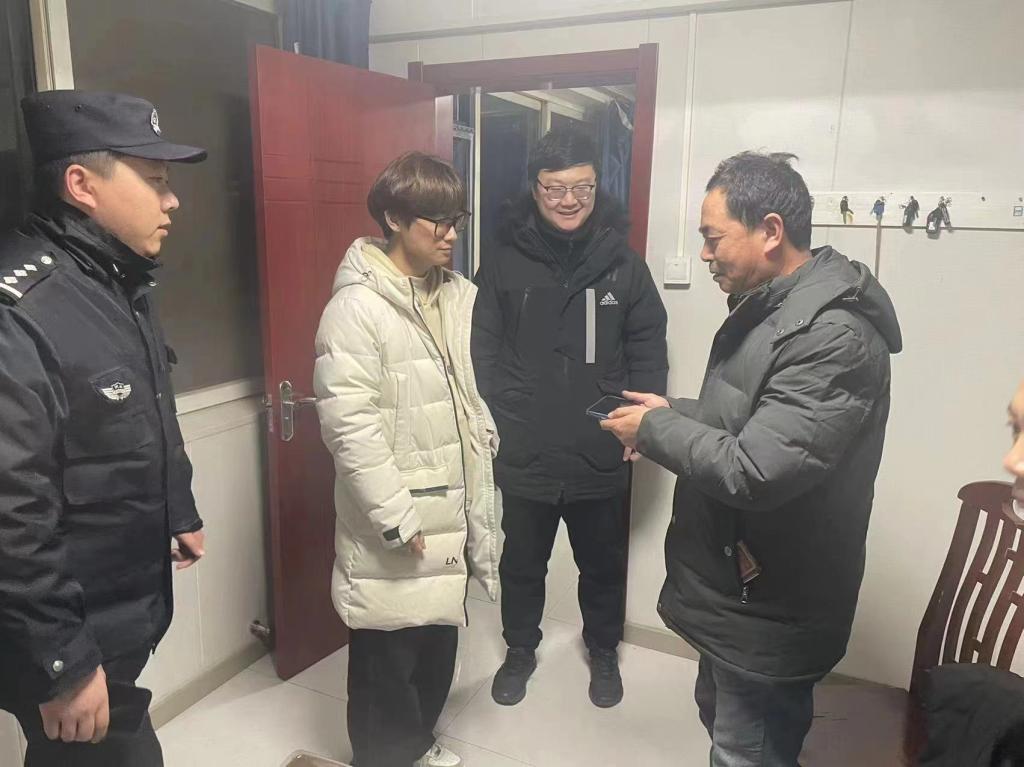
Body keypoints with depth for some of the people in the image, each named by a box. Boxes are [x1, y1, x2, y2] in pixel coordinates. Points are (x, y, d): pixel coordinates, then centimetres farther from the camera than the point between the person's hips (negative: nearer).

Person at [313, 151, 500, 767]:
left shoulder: (458, 296, 6)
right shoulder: (356, 307, -16)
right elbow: (349, 426, -20)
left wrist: (487, 441, 9)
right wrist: (396, 519, -19)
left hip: (450, 509, 7)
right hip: (393, 523, -7)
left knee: (440, 637, 21)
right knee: (388, 653, 11)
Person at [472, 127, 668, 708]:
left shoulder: (623, 263, -2)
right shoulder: (504, 261, -5)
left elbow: (648, 349, 1)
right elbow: (483, 351, -3)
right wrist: (490, 424, -9)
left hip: (602, 457, 1)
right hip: (524, 455, 0)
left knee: (605, 565, 20)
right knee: (522, 564, 18)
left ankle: (604, 650, 45)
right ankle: (521, 649, 43)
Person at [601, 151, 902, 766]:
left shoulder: (834, 336, -28)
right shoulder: (768, 305, 6)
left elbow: (753, 471, -33)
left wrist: (655, 429, -19)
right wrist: (673, 413, 0)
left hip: (770, 614, -10)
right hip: (736, 589, 10)